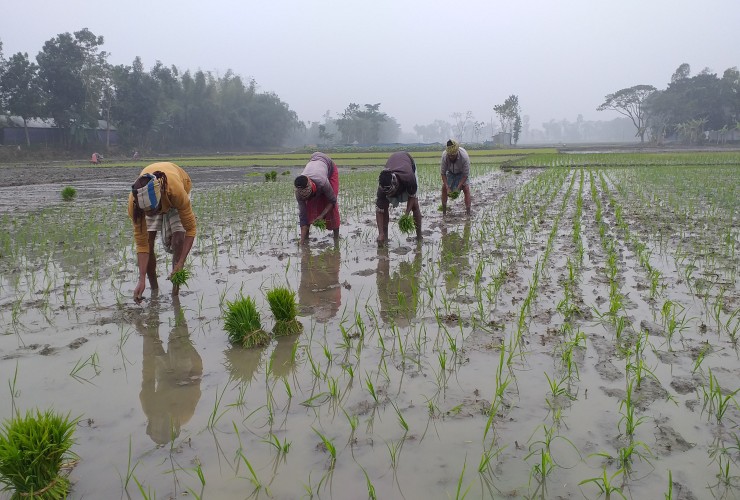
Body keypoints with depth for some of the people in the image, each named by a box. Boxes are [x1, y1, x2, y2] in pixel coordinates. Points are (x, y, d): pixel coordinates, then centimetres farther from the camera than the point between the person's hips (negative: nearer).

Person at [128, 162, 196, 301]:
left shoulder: (176, 190, -47)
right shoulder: (134, 202, -38)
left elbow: (190, 229, -34)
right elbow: (141, 243, -29)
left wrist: (180, 265, -39)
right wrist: (141, 280, -34)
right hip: (150, 198, 2)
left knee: (178, 241, -19)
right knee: (148, 242, -12)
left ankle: (175, 292, -7)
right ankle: (154, 290, 7)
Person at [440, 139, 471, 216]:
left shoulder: (464, 156, -38)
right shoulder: (444, 156, -33)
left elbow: (465, 175, -29)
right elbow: (443, 173, -22)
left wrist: (458, 188, -35)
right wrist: (447, 188, -30)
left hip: (462, 173, -2)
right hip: (450, 172, 2)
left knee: (466, 188, -18)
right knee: (444, 187, -9)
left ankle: (468, 212, -17)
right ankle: (444, 211, 2)